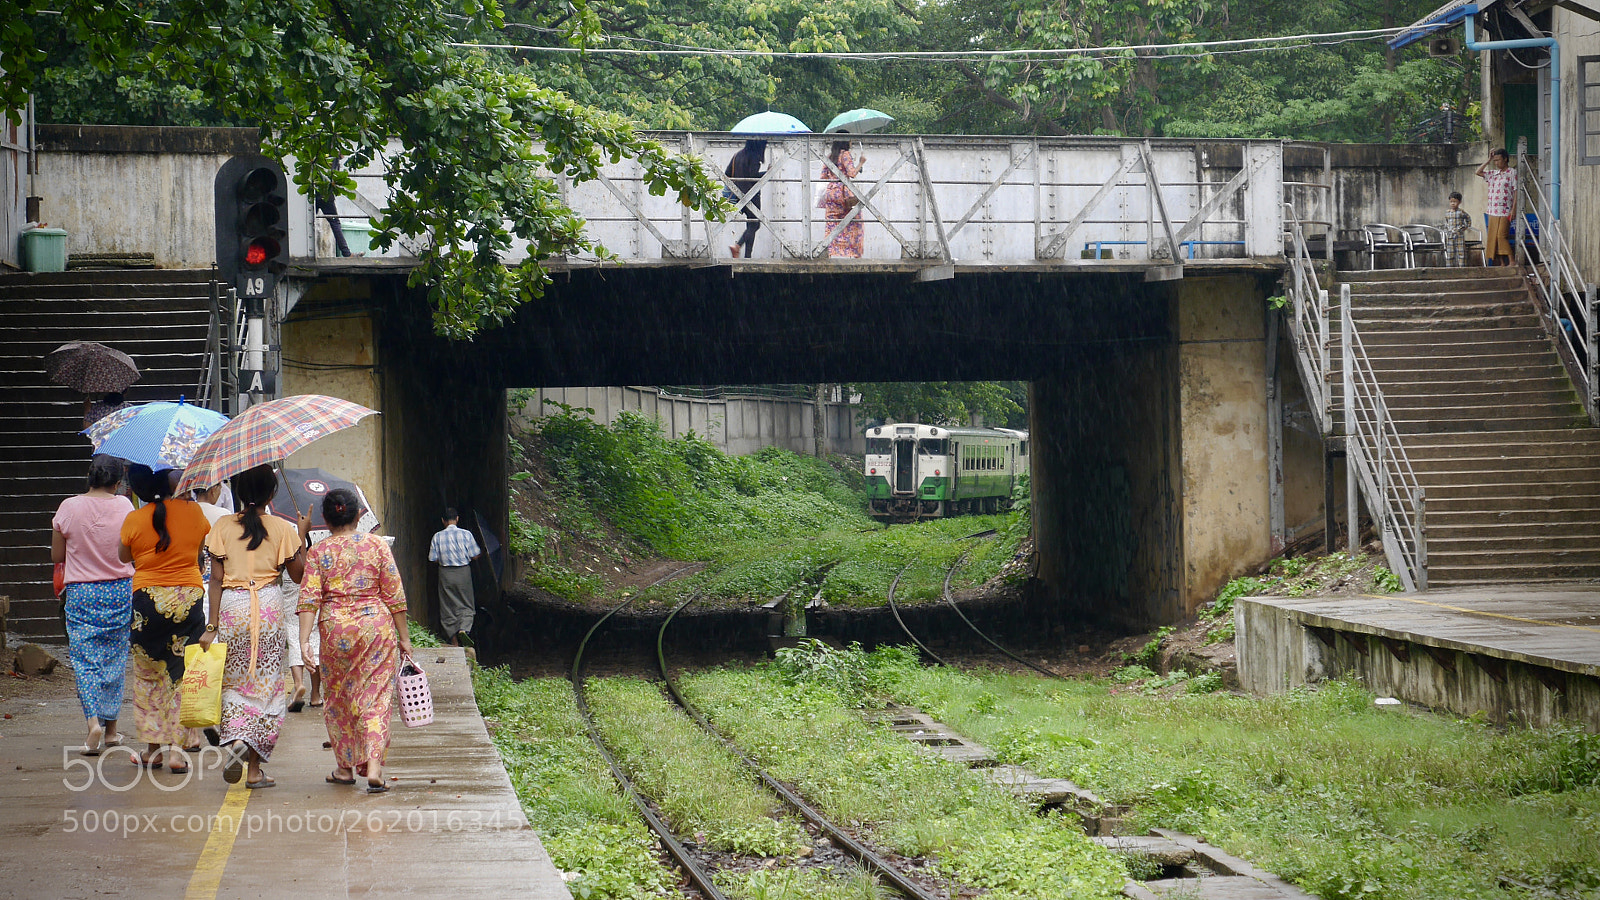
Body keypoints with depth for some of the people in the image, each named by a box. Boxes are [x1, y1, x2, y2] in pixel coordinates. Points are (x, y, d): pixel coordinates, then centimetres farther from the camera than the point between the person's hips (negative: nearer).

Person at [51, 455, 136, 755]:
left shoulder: (69, 508, -7)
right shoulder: (124, 506, -5)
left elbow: (56, 556, 1)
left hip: (81, 593, -1)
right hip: (120, 591, 1)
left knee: (84, 660, 0)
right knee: (114, 660, 12)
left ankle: (93, 722, -19)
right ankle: (111, 728, 17)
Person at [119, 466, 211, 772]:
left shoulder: (134, 520, -5)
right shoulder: (194, 512, -2)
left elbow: (124, 556, 12)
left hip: (148, 600, -1)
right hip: (189, 597, 1)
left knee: (148, 676, 12)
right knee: (183, 676, 5)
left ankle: (154, 748, 12)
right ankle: (177, 749, 0)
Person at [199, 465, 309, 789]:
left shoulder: (223, 527, 1)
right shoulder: (283, 529, -1)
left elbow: (216, 580, -2)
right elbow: (298, 574, 5)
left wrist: (212, 625, -1)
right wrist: (302, 535, 15)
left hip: (231, 607, 0)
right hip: (268, 607, 0)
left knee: (233, 681, 14)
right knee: (265, 683, 6)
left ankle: (235, 741, -12)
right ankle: (255, 770, 4)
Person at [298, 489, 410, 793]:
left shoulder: (318, 552, 0)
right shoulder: (377, 545, 0)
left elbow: (309, 599, -8)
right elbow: (394, 595, 1)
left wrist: (304, 640, -10)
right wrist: (403, 637, 7)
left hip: (335, 629, 1)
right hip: (376, 625, -1)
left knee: (338, 697, 16)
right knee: (375, 697, 1)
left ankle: (345, 767, 23)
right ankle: (373, 766, -14)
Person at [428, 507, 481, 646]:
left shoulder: (437, 537, -5)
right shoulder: (466, 534, -8)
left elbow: (433, 559, -2)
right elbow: (475, 556, -5)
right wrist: (481, 553, 18)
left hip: (446, 574, 1)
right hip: (463, 572, -1)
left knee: (448, 607, 8)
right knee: (466, 605, 9)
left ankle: (454, 641, 9)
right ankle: (464, 628, -19)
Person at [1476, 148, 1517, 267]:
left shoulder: (1512, 173, -2)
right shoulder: (1493, 173, 16)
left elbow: (1516, 190, -6)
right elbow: (1478, 172, 17)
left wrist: (1514, 208, -13)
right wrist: (1488, 161, 10)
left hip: (1505, 211, -7)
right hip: (1492, 211, 7)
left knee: (1502, 236, -15)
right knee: (1494, 237, 3)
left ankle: (1511, 261, -13)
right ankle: (1501, 263, 7)